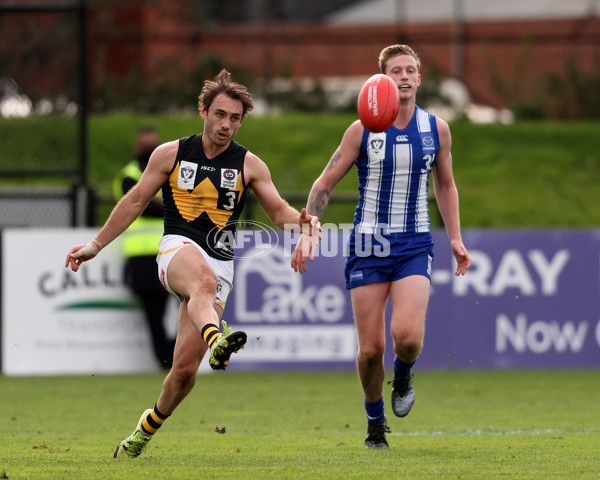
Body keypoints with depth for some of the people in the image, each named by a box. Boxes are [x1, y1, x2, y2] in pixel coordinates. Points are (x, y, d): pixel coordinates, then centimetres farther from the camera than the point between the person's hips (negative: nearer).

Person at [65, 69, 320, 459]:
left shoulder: (249, 164, 7)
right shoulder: (171, 154, 6)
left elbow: (279, 211, 7)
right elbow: (136, 201, 13)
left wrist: (301, 220, -16)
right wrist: (96, 245, 13)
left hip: (219, 262, 2)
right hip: (178, 250, -2)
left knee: (186, 366, -4)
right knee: (204, 279, -41)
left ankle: (148, 427, 21)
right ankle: (216, 341, -71)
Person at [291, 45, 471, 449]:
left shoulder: (436, 128, 4)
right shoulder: (362, 130, -4)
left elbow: (445, 185, 19)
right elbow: (325, 183, 1)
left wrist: (456, 239, 13)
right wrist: (307, 232, -11)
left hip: (414, 247, 1)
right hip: (368, 246, -1)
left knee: (407, 334, -22)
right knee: (371, 348, -5)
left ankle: (403, 374, 14)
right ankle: (376, 422, 20)